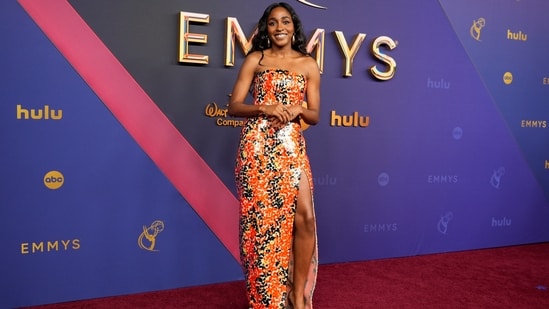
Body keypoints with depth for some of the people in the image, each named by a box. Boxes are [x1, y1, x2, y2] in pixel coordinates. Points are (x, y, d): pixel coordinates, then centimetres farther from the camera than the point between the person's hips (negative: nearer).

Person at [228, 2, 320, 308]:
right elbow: (234, 106, 2)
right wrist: (264, 108, -15)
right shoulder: (255, 59, 8)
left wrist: (297, 109, -11)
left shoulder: (308, 64, 11)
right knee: (259, 218, 1)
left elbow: (315, 115, 10)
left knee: (304, 216, -9)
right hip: (256, 147, -1)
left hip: (291, 147, 1)